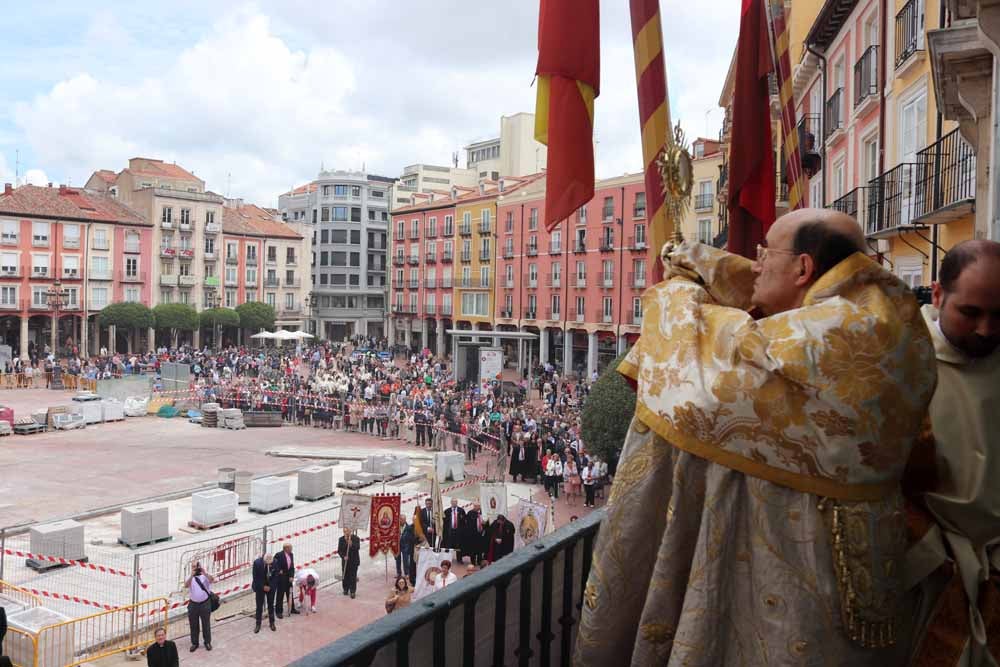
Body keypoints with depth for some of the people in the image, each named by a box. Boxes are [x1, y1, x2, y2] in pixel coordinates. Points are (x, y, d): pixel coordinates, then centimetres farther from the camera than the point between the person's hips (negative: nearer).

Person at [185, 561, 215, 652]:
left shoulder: (205, 575, -5)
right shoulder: (190, 577, -1)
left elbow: (211, 580, -27)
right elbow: (186, 586, -21)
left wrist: (204, 573, -41)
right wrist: (192, 575, -35)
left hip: (205, 604, -1)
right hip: (193, 604, 1)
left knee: (206, 624, 9)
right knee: (193, 625, 11)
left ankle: (207, 642, 24)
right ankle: (194, 643, 26)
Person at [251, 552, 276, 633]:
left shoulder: (275, 562, -17)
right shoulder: (257, 563, -21)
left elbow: (275, 576, -5)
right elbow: (255, 577, -13)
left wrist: (270, 586, -13)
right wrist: (263, 587, -15)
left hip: (270, 587, 1)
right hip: (260, 587, -1)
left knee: (271, 605, 10)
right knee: (259, 606, 1)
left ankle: (271, 623, 23)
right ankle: (258, 624, 13)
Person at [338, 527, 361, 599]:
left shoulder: (356, 538, -7)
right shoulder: (341, 539, 1)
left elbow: (358, 548, -20)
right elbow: (339, 550, -1)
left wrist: (351, 544, -37)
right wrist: (343, 556, -18)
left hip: (354, 561, -2)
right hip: (345, 561, 2)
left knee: (353, 577, -3)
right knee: (345, 576, 8)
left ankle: (352, 592, 2)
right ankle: (346, 589, 27)